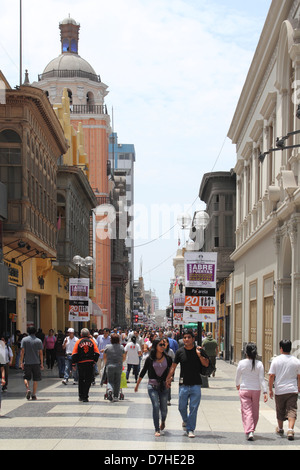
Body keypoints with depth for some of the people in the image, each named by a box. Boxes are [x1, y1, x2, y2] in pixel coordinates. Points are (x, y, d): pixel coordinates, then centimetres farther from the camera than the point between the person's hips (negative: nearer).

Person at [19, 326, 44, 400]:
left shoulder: (24, 340, 0)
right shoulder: (38, 341, 2)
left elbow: (22, 351, -4)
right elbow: (40, 353, 2)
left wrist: (21, 362, -1)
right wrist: (42, 364, 7)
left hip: (27, 362, 0)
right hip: (36, 363, 0)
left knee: (26, 377, 13)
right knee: (35, 379, 7)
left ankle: (28, 389, -11)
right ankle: (34, 395, 5)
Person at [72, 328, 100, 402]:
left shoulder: (78, 342, 1)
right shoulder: (92, 341, 3)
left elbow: (74, 354, -3)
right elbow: (97, 353, -1)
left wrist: (73, 363, 3)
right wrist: (94, 361, 7)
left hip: (80, 363, 1)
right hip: (90, 362, 0)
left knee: (81, 380, 15)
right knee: (88, 380, 4)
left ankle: (81, 396, 20)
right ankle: (85, 397, -3)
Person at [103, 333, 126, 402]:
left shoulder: (107, 347, -1)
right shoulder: (121, 347, 3)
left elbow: (104, 357, 9)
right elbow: (124, 358, 11)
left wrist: (106, 363, 27)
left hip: (110, 366, -1)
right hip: (119, 367, 1)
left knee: (110, 381, 6)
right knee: (117, 382, 9)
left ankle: (110, 389, -25)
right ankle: (116, 397, 8)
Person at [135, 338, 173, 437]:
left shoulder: (168, 358, 1)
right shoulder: (150, 359, -2)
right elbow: (143, 372, 8)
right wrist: (137, 384, 13)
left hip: (164, 386, 2)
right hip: (152, 385, -1)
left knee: (163, 407, 6)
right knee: (156, 406, -14)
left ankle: (163, 422, 40)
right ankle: (157, 430, -6)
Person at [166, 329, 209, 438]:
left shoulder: (199, 350, 1)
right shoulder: (180, 352, 2)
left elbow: (206, 364, 0)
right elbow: (173, 366, 6)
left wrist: (199, 355, -15)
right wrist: (168, 378, 0)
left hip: (196, 384, -1)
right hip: (184, 384, 1)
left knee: (193, 408, -1)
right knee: (182, 407, 5)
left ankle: (190, 429, 8)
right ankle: (185, 420, 35)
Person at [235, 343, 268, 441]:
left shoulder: (242, 363, -9)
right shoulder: (259, 364, -8)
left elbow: (238, 376, 5)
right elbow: (262, 379, -10)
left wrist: (237, 385, 25)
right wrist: (265, 392, -7)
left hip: (244, 390, -1)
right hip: (256, 390, 2)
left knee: (246, 411, -3)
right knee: (255, 411, 17)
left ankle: (249, 432, -18)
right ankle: (252, 430, 29)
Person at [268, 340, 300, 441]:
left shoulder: (276, 360, -5)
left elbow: (271, 376, -6)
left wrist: (270, 389, 2)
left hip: (280, 390, 0)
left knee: (280, 411, 15)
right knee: (292, 410, -1)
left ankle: (280, 429, 33)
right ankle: (290, 430, -18)